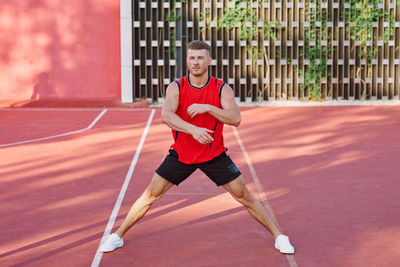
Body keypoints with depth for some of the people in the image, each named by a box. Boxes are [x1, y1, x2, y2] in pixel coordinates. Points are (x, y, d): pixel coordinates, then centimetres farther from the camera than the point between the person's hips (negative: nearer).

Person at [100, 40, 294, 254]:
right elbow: (166, 115, -29)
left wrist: (207, 107, -35)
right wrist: (193, 129, -44)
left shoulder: (222, 89, -10)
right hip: (181, 154, 0)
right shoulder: (176, 87, -11)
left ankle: (278, 236, 15)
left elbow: (235, 118, -23)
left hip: (214, 155, 0)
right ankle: (117, 236, 14)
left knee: (244, 196, 0)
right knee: (151, 194, -1)